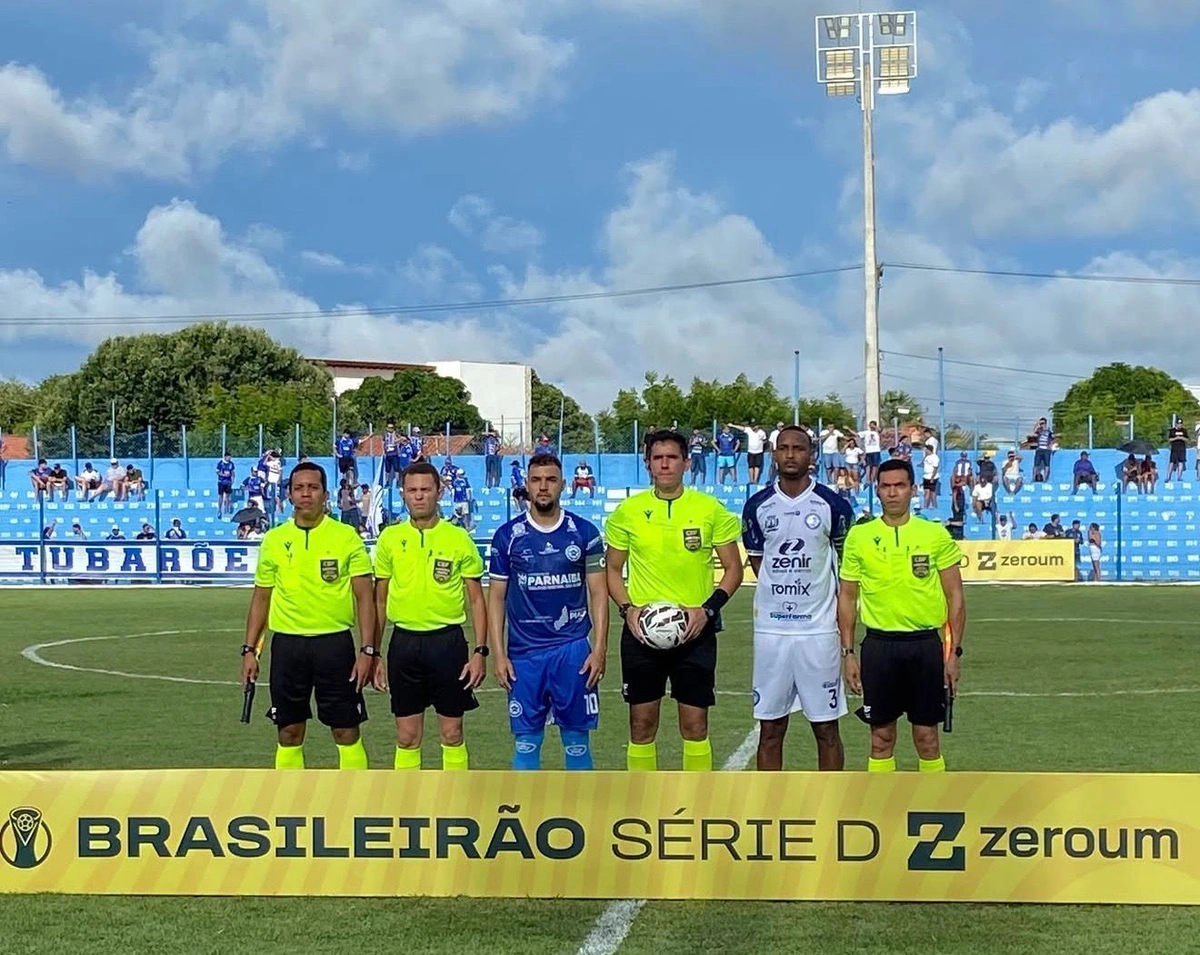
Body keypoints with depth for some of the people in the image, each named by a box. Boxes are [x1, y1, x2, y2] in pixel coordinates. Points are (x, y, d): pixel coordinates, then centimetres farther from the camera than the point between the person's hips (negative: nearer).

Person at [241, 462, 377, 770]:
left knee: (347, 733, 1)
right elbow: (261, 598, 12)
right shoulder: (273, 540, 6)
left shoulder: (347, 537, -2)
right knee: (289, 734, 7)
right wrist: (249, 649, 6)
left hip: (335, 643, -2)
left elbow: (364, 597, -2)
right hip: (287, 643, 2)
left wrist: (368, 650, -10)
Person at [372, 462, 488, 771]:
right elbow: (379, 600, 10)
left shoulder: (459, 539, -1)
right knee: (407, 736, 7)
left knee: (452, 733, 5)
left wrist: (480, 651, -7)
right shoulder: (389, 538, 4)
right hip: (404, 643, 2)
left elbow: (476, 599, 2)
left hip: (448, 641, -2)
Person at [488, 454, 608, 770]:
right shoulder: (507, 536, 3)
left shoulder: (585, 533, 2)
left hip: (573, 649, 0)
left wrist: (600, 648, -4)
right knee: (526, 740, 4)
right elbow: (496, 597, 6)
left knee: (577, 737, 5)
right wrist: (498, 654, -1)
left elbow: (598, 592, 4)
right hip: (524, 652, 1)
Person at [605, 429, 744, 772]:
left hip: (695, 630, -1)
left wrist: (708, 609, -11)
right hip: (641, 629, 1)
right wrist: (627, 608, -7)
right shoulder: (627, 511, 3)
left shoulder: (710, 509, -1)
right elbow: (613, 568, 10)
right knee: (642, 725, 5)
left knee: (695, 725, 2)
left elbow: (733, 568, 4)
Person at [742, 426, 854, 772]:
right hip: (770, 628, 2)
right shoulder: (758, 506, 4)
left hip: (819, 628, -2)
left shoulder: (832, 504, -2)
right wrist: (780, 593, 8)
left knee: (826, 728, 4)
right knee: (770, 729, 7)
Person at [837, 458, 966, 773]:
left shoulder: (936, 535, 0)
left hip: (925, 644, -1)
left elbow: (955, 596, 3)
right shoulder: (858, 536, 3)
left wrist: (954, 652, -2)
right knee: (881, 737, 7)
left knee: (926, 735, 5)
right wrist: (847, 653, 2)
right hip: (879, 644, 1)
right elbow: (847, 597, 7)